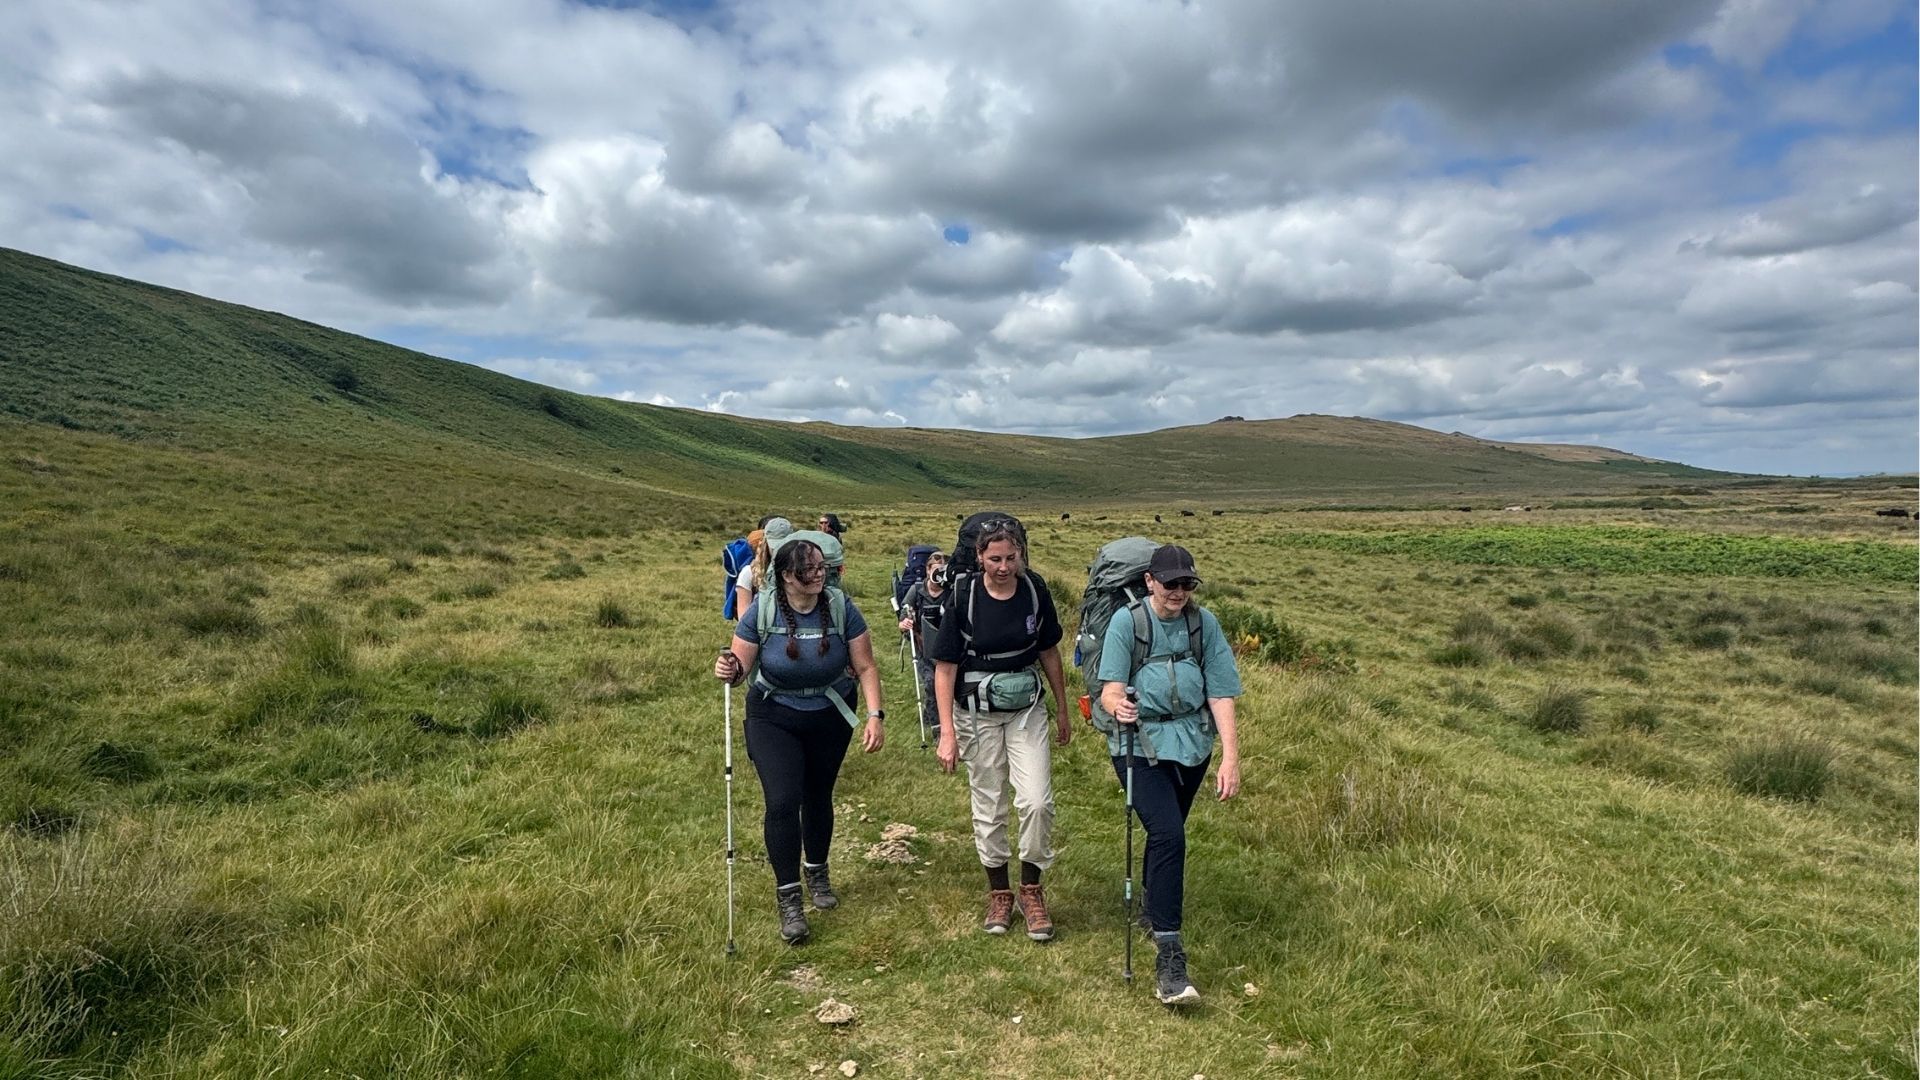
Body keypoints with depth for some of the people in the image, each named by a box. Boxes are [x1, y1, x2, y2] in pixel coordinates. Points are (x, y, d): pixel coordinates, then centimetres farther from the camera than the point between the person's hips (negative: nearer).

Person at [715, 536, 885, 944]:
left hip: (830, 718, 2)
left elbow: (865, 667, -11)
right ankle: (788, 899, 1)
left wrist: (875, 716, -20)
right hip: (773, 719, -2)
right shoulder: (761, 611, -16)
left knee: (818, 797, 16)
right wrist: (729, 671, -34)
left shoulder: (841, 608, -15)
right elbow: (740, 667, -11)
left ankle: (817, 873, 41)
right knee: (782, 802, -14)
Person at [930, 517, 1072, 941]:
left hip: (1027, 709, 2)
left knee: (1037, 802, -7)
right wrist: (947, 732, -15)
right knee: (988, 807, 10)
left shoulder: (1034, 590, -8)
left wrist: (1063, 711, 12)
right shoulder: (963, 595, -15)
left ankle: (1031, 889, 15)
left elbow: (1049, 652, 5)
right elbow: (944, 667, -11)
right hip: (977, 714, -1)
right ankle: (999, 893, 29)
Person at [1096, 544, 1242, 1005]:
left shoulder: (1204, 623, -2)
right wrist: (1118, 705, -39)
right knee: (1168, 835, -19)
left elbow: (1221, 694, -3)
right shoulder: (1127, 621, -11)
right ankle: (1167, 955, -13)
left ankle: (1152, 905, 48)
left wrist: (1230, 756, -10)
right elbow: (1110, 689, -16)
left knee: (1167, 832, 20)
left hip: (1192, 742, 4)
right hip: (1141, 743, -4)